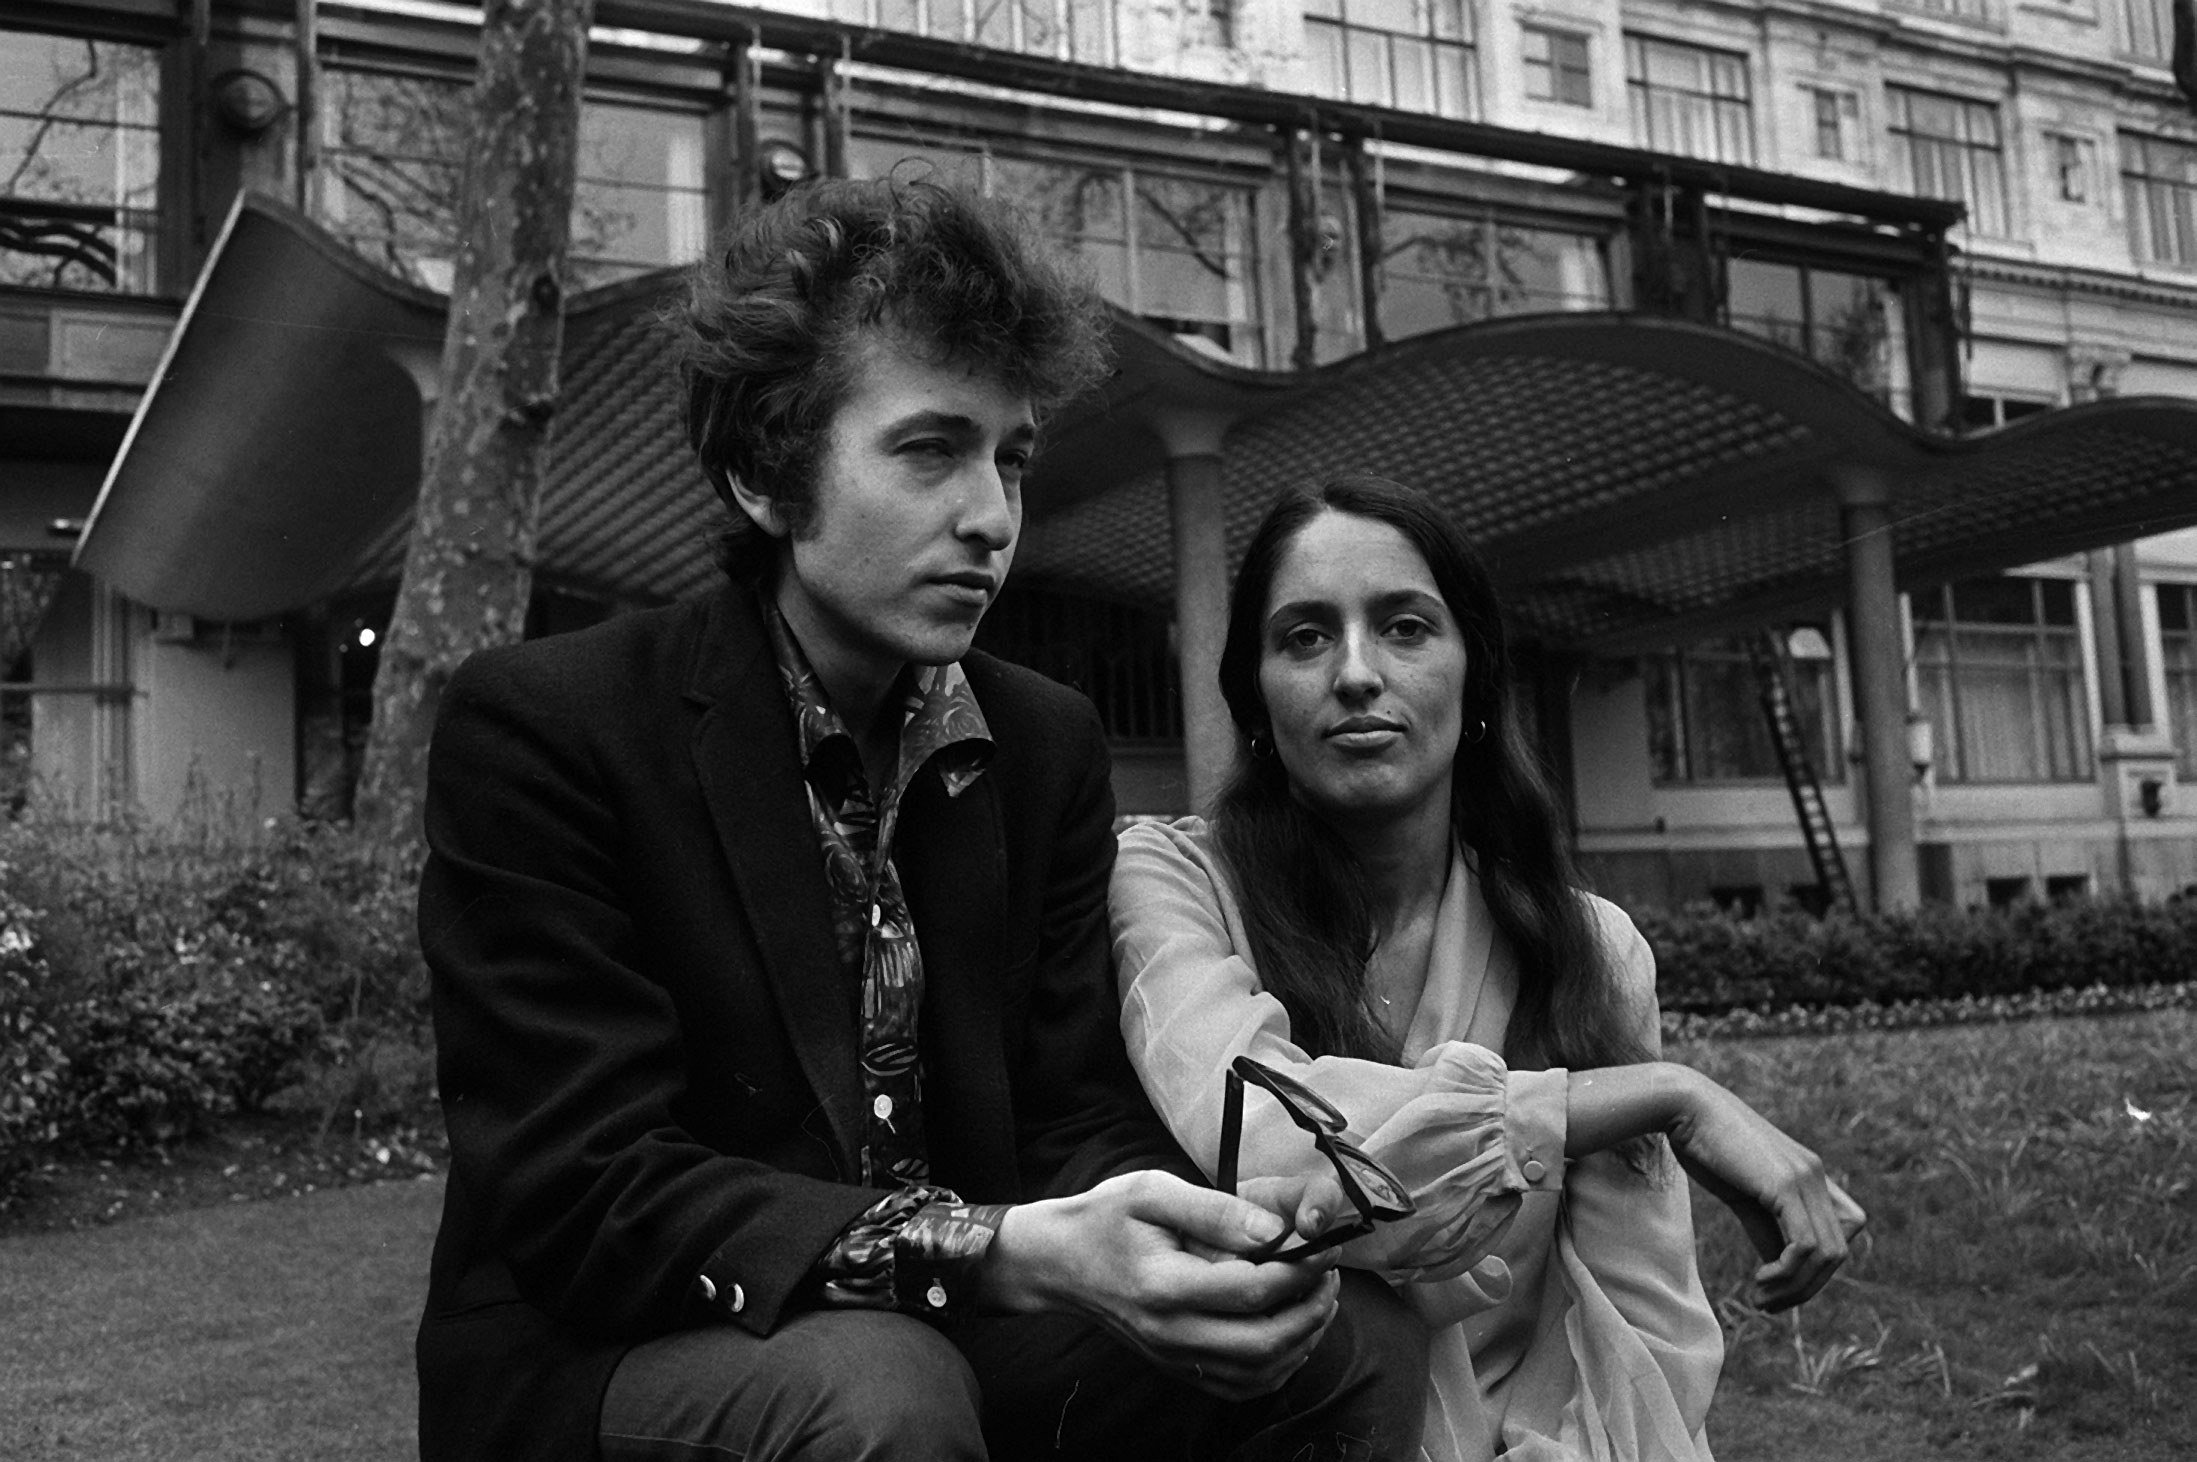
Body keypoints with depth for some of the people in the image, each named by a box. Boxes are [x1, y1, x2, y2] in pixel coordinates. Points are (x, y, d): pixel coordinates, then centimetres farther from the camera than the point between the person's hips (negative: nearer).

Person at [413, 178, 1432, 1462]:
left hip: (958, 1350, 5)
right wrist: (1005, 1252, -33)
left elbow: (1076, 1124, 1)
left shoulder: (1048, 746, 3)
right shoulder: (539, 729, -15)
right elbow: (587, 1198, -20)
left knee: (1357, 1336, -12)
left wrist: (1188, 1249, -23)